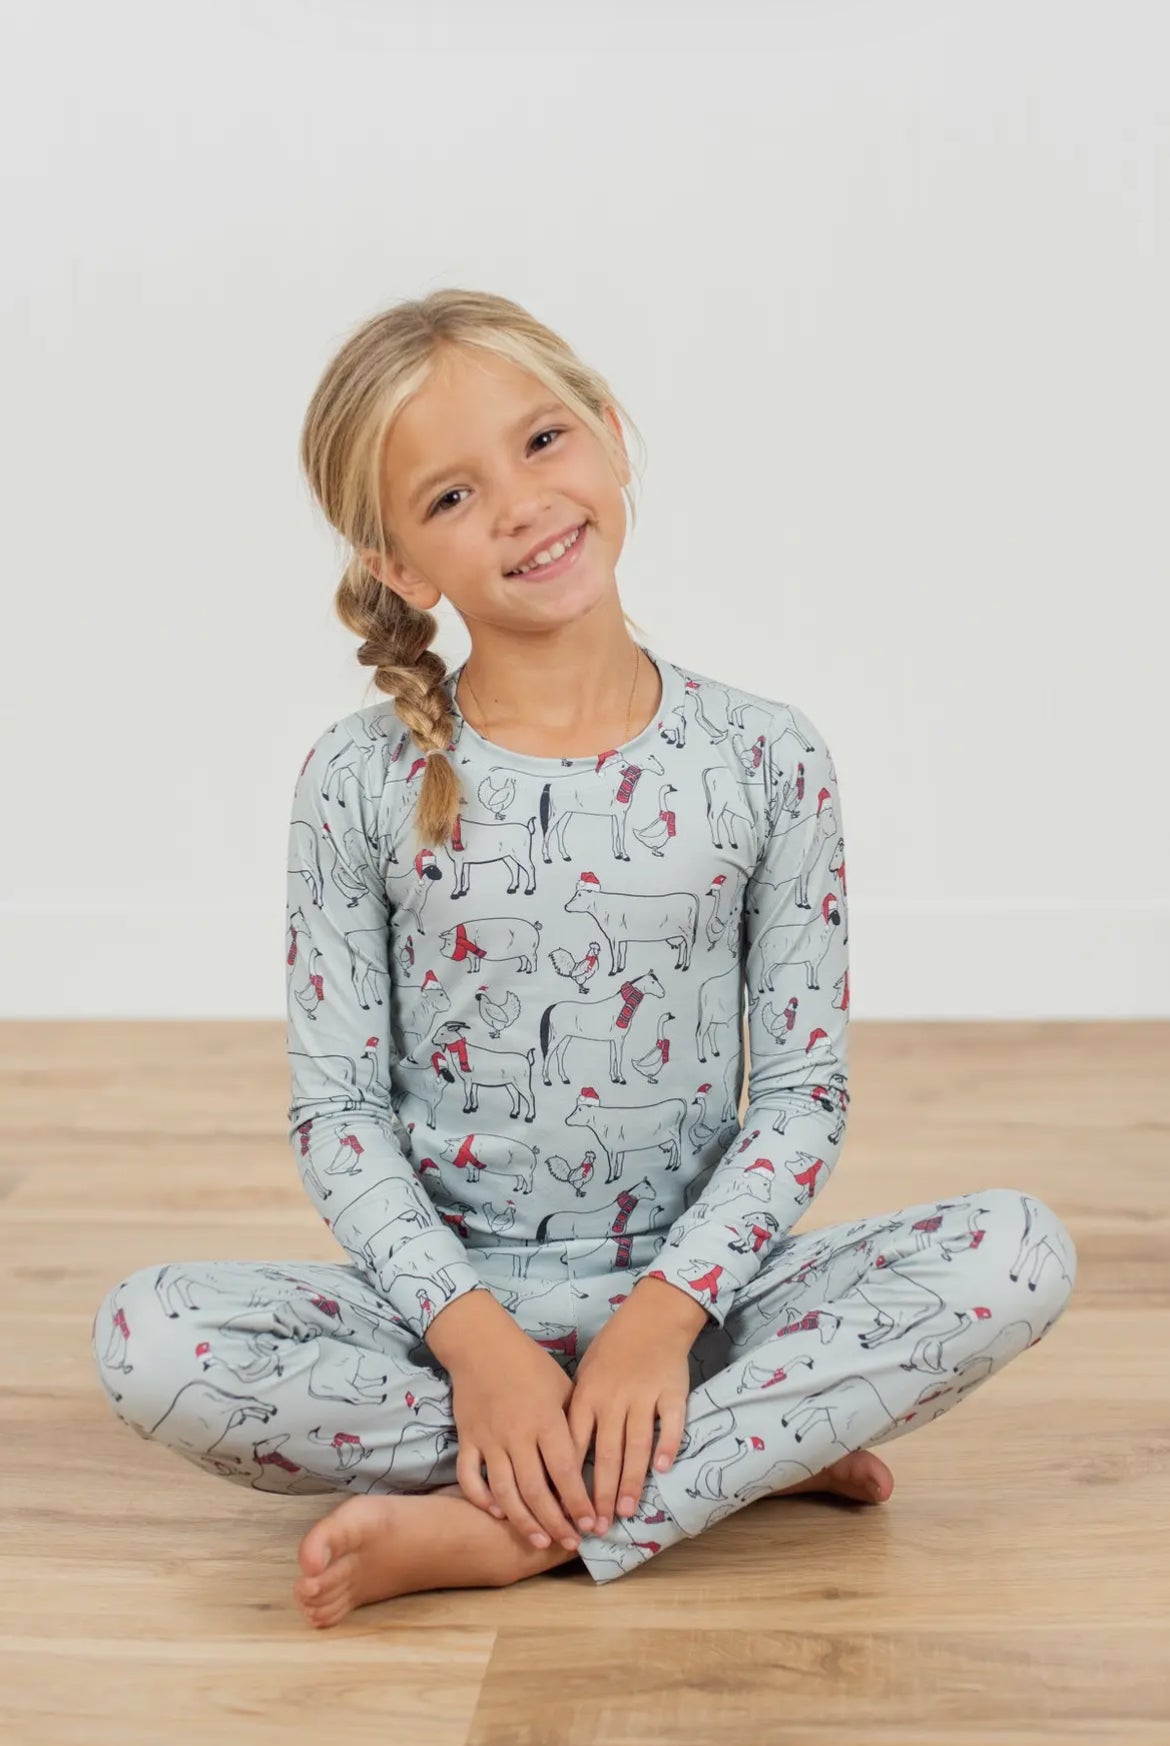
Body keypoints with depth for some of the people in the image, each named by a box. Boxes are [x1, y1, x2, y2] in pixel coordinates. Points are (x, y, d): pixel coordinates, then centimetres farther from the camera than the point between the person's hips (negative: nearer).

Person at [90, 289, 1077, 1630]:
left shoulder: (766, 762, -3)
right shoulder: (363, 783, -3)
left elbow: (802, 1091, -3)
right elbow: (336, 1112, -4)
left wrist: (662, 1313, -17)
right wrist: (475, 1336, -17)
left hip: (691, 1287, 0)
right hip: (448, 1299, 0)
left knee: (1018, 1250, -23)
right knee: (148, 1338, -27)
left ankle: (510, 1527, -24)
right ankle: (752, 1445, -17)